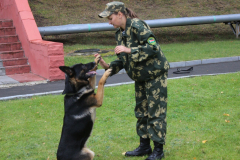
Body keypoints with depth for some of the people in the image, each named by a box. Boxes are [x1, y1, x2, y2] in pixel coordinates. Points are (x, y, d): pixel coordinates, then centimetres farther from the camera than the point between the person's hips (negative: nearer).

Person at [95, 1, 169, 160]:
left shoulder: (137, 26, -20)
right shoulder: (120, 33, 7)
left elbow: (153, 47, -27)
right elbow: (123, 61, 10)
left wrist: (129, 50, -29)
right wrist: (107, 66, -6)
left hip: (155, 74, -9)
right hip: (140, 76, 9)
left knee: (156, 111, -3)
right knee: (141, 111, 14)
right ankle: (144, 145, 26)